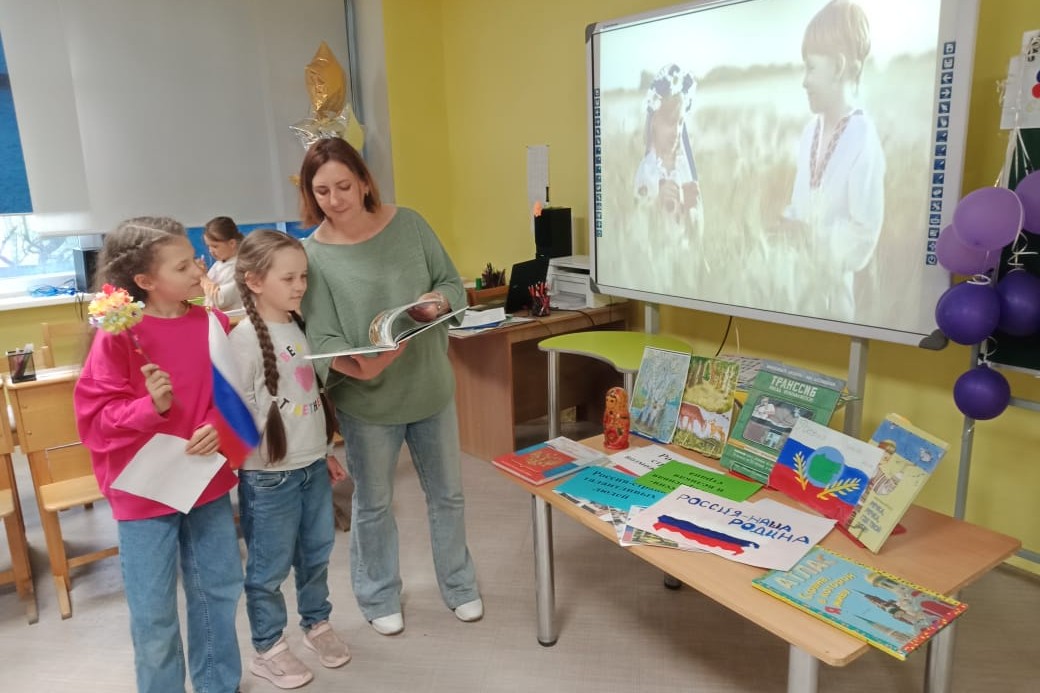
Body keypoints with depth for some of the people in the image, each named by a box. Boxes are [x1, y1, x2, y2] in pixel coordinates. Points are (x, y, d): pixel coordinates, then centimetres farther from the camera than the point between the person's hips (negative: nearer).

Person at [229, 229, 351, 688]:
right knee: (270, 567, 8)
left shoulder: (300, 326, 6)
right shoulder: (245, 338, -16)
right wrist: (260, 464, -18)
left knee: (317, 552, 19)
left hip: (312, 465, 7)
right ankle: (268, 649, 27)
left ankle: (316, 624, 39)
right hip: (269, 474, -7)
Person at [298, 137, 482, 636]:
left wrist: (437, 303, -20)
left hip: (431, 387, 3)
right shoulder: (314, 253, -12)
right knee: (372, 504, 15)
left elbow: (453, 283, 2)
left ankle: (459, 586, 39)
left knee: (447, 493, 17)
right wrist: (359, 367, -35)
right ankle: (378, 597, 38)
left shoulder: (408, 224, -4)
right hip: (366, 399, -2)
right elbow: (321, 337, -16)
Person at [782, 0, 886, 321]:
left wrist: (810, 236, -20)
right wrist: (786, 227, -6)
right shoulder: (810, 131, 3)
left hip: (834, 281, -6)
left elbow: (865, 232, -17)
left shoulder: (864, 141, -17)